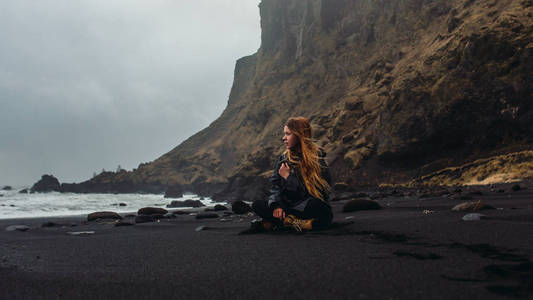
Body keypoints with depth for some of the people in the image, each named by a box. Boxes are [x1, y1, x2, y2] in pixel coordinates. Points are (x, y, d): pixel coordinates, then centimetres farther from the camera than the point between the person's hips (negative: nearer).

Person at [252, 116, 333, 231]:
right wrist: (276, 205, -13)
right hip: (288, 205, 6)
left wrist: (288, 177, -14)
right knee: (257, 205, -14)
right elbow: (275, 185, 6)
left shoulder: (316, 159, -10)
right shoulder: (284, 158, 8)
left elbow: (312, 192, -17)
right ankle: (296, 222, -23)